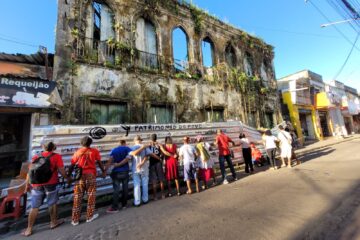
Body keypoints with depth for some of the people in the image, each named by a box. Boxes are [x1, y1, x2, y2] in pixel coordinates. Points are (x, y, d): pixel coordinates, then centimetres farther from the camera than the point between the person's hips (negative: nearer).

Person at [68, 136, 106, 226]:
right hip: (90, 175, -2)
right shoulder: (94, 151, 0)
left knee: (77, 197, 12)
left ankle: (75, 220, 21)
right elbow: (99, 163, 2)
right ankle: (90, 216, 22)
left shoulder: (77, 152, 5)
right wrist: (103, 171, 15)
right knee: (91, 196, 11)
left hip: (80, 176, 2)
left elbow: (72, 166, 6)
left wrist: (68, 177, 16)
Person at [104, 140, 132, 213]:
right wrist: (118, 164, -9)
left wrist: (105, 171, -10)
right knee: (125, 188, 14)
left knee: (116, 190, 5)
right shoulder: (128, 149, 0)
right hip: (125, 171, 0)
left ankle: (115, 207, 7)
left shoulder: (114, 150, 4)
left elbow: (110, 161, -8)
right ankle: (124, 204, 27)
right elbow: (128, 158, -16)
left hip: (116, 172, 1)